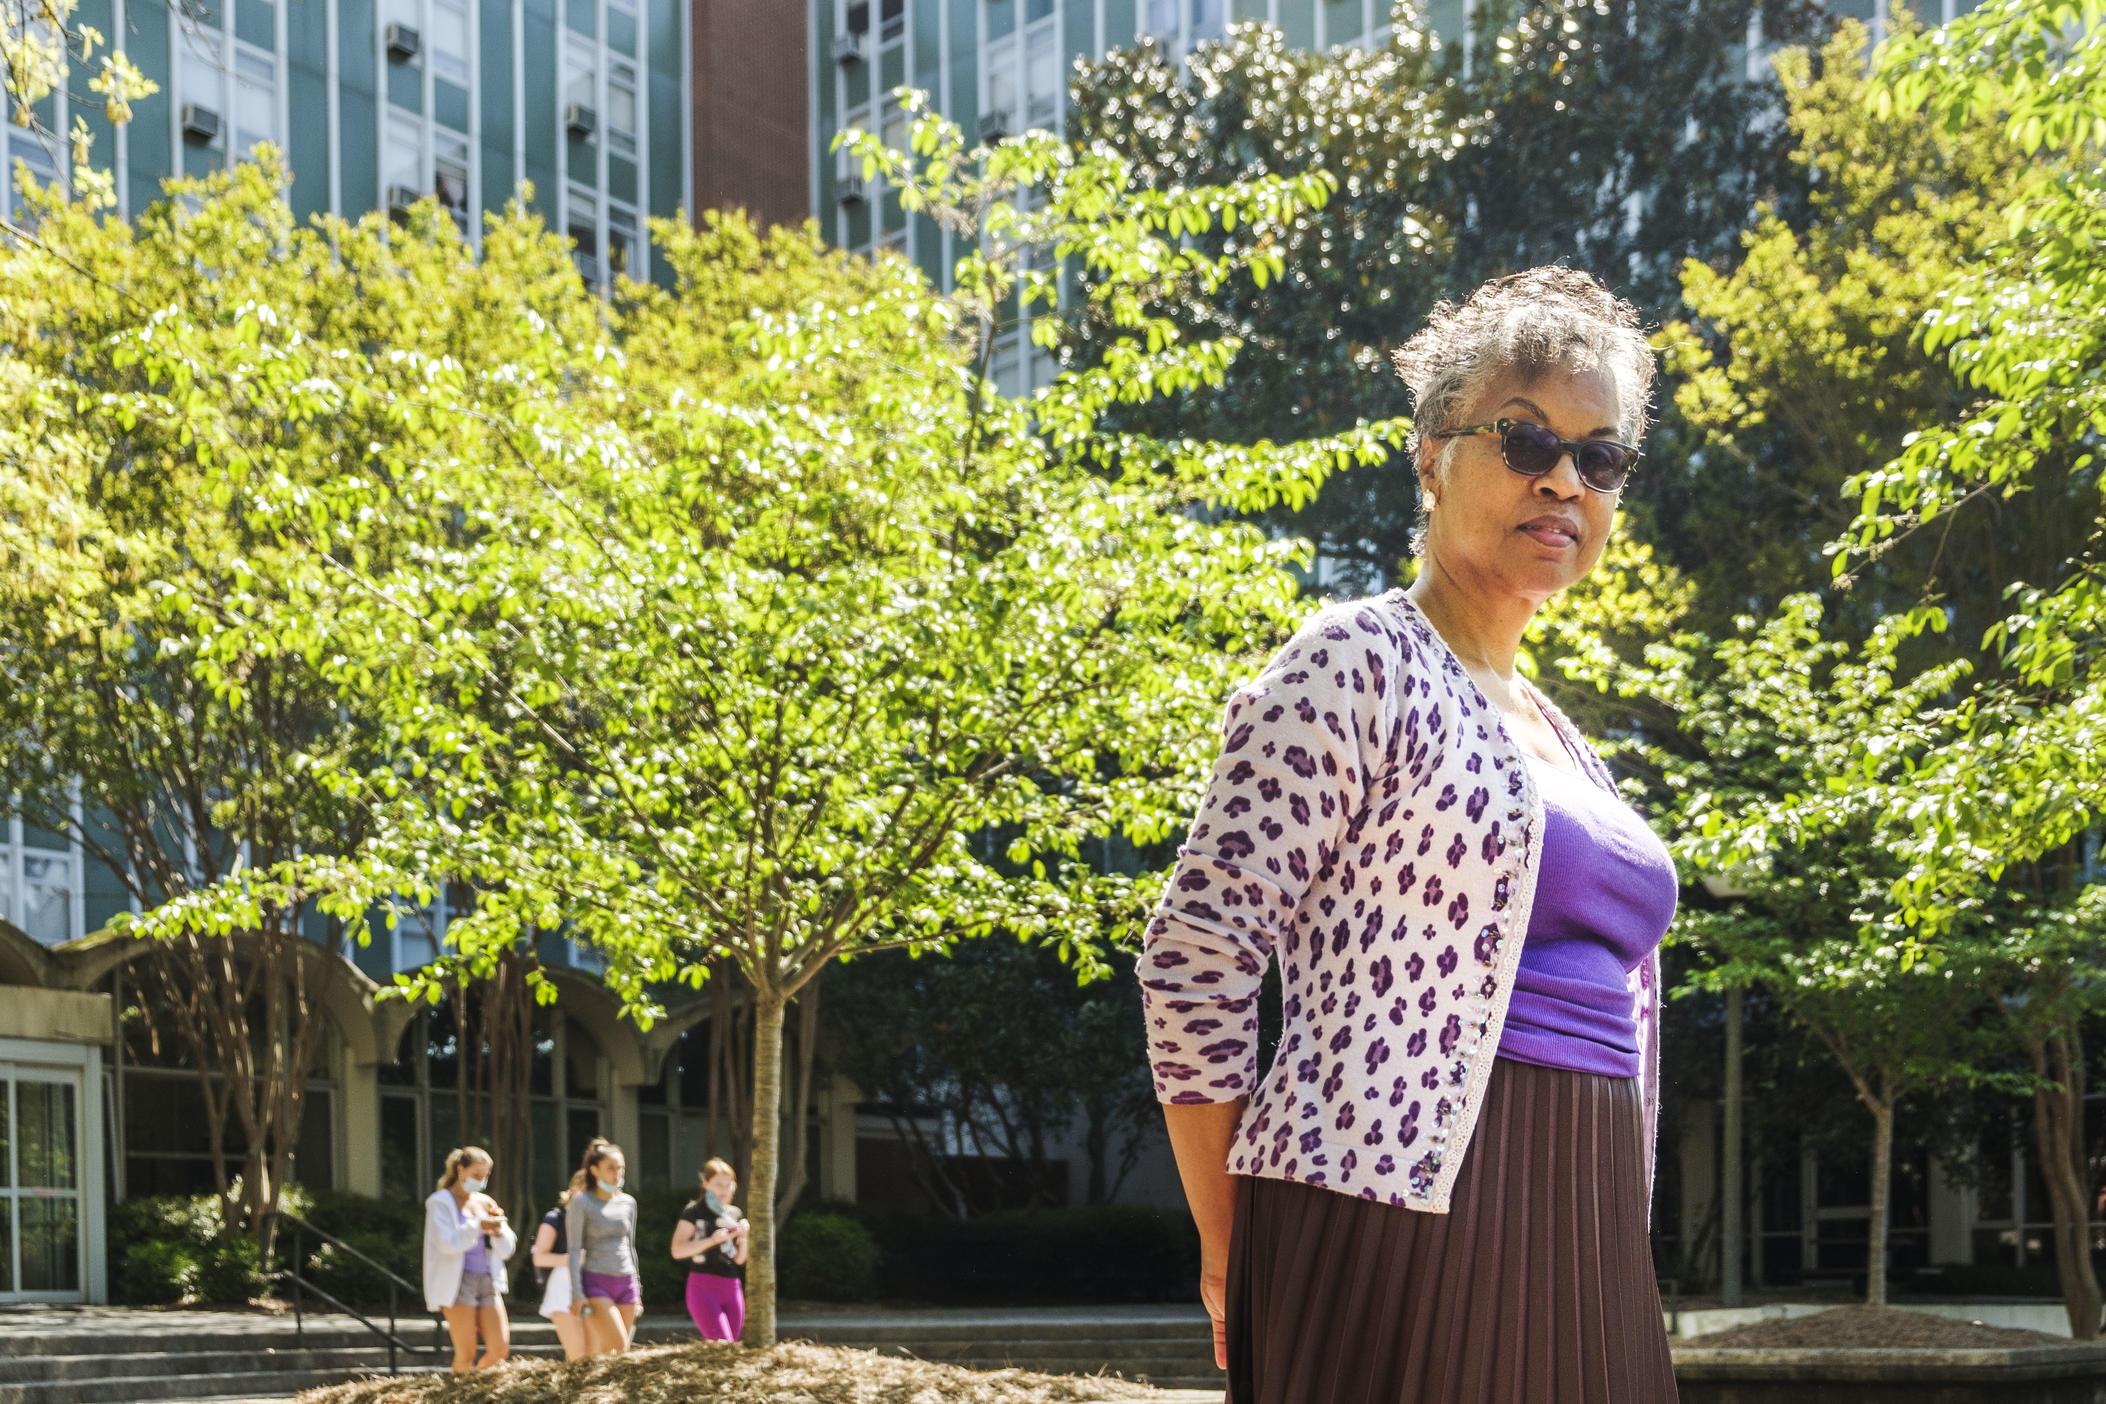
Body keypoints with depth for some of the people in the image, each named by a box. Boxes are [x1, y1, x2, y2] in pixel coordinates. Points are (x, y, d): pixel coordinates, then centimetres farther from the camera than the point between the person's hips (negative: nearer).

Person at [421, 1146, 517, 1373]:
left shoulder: (485, 1203, 16)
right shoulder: (441, 1203, 1)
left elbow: (506, 1250, 14)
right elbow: (447, 1243, -13)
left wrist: (498, 1230, -5)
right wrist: (479, 1226, -16)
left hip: (487, 1279, 5)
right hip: (457, 1282, -5)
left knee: (500, 1349, -5)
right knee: (466, 1355, -9)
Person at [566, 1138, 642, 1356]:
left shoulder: (628, 1203, 11)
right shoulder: (581, 1203, -3)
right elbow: (574, 1250, -5)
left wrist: (637, 1292, 18)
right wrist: (577, 1294, -12)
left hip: (626, 1283, 5)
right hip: (596, 1282, -5)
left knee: (599, 1353, 1)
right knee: (619, 1347, -19)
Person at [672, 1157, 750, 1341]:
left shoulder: (735, 1215, 14)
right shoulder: (694, 1212, -2)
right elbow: (677, 1250, -11)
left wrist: (743, 1238, -2)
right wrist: (712, 1240, -19)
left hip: (732, 1288, 6)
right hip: (704, 1286, -6)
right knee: (723, 1347, -20)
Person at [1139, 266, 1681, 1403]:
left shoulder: (1559, 742, 22)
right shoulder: (1355, 665, -3)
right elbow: (1195, 961, -10)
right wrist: (1233, 1267, -6)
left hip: (1584, 1255, 8)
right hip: (1398, 1218, -8)